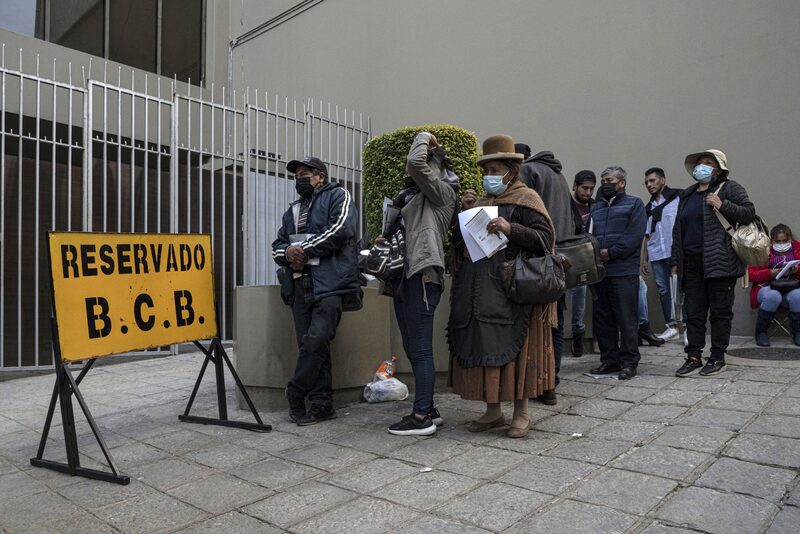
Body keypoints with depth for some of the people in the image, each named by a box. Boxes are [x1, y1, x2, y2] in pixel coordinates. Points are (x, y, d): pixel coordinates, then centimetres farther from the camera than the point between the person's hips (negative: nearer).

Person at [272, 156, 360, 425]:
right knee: (311, 345, 4)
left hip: (330, 283, -7)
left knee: (316, 340, -16)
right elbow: (277, 246, 24)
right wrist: (287, 253, -1)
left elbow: (340, 230, -11)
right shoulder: (293, 210, 28)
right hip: (300, 285, 7)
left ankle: (295, 394, 3)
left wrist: (304, 249, -7)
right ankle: (322, 404, 11)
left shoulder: (337, 196, 7)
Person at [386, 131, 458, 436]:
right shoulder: (413, 196, 24)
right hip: (404, 276, 10)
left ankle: (422, 417, -2)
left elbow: (416, 162, -18)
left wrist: (424, 138, 0)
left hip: (422, 275, -9)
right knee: (413, 348, 11)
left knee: (420, 349, -8)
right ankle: (427, 409, 20)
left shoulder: (441, 191, -2)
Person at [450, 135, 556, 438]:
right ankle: (493, 410, 19)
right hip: (478, 292, 6)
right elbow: (458, 243, 16)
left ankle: (521, 413, 11)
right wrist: (466, 213, 3)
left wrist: (511, 229, -20)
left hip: (512, 289, -6)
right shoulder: (480, 201, 19)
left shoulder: (525, 199, 1)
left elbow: (545, 237, -9)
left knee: (514, 346, -3)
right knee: (482, 346, 6)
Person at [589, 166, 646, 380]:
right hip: (599, 271, 6)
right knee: (602, 318, 9)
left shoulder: (633, 204, 3)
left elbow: (635, 235, -9)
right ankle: (609, 359, 20)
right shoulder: (596, 207, 20)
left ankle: (629, 362, 8)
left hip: (623, 271, -5)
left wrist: (611, 253, -14)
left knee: (627, 319, -1)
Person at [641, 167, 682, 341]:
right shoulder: (649, 207, 20)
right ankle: (671, 326, 13)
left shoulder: (678, 198, 2)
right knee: (663, 289, 6)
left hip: (675, 253, -6)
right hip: (656, 255, 6)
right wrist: (645, 258, 17)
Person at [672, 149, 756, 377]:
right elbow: (678, 229, 19)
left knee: (720, 312, 3)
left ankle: (718, 358, 13)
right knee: (693, 313, 6)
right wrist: (676, 261, 15)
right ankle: (694, 358, 12)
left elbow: (749, 213, -6)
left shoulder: (729, 188, 1)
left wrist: (722, 205, -18)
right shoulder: (687, 194, 18)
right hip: (691, 264, 5)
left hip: (720, 262, -5)